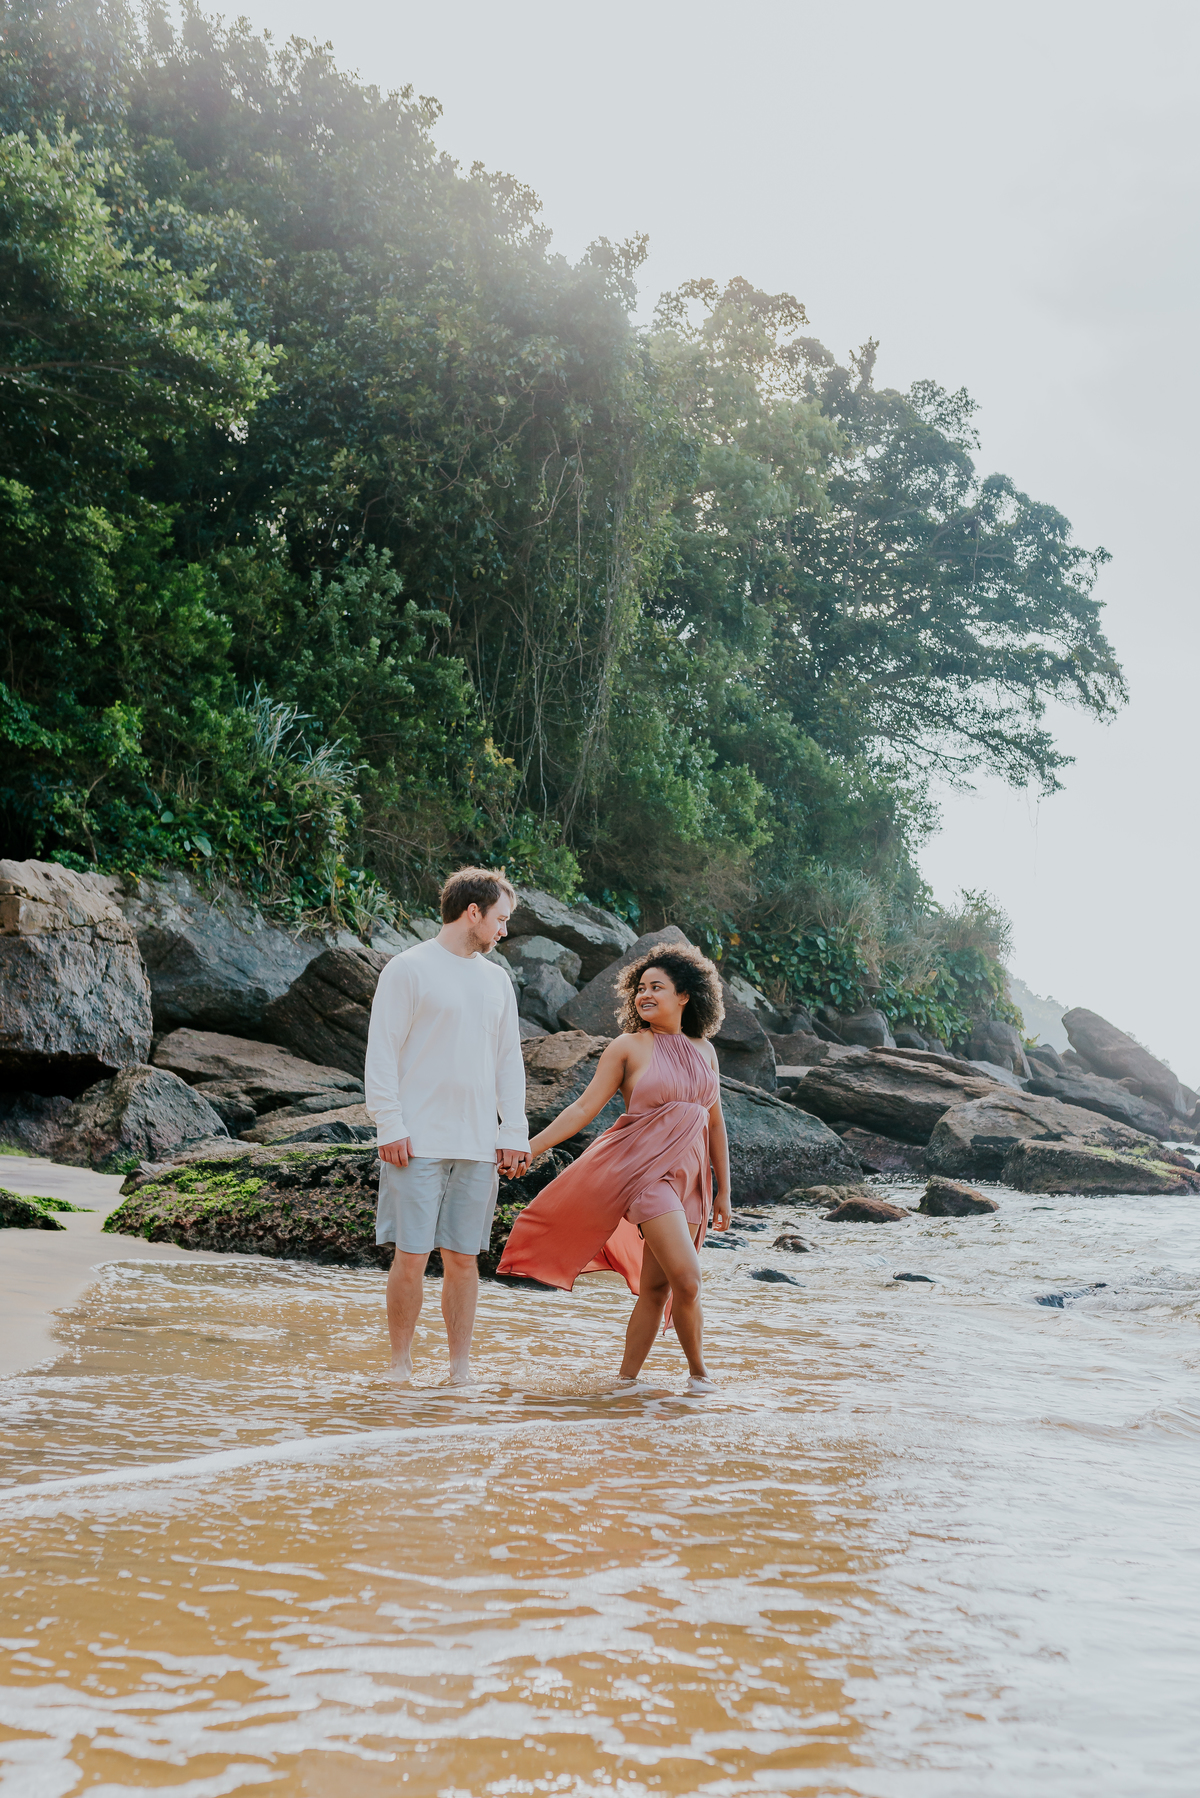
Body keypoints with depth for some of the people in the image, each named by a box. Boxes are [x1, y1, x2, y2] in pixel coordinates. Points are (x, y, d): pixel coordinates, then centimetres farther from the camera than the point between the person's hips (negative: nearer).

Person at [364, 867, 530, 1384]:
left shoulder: (496, 980, 16)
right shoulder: (408, 969, -2)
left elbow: (509, 1063, 19)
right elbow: (382, 1054, -4)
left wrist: (514, 1133, 11)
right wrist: (390, 1126, -11)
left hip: (478, 1144, 5)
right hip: (419, 1142, -5)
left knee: (463, 1259, 7)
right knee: (411, 1256, -4)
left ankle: (461, 1368, 15)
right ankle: (400, 1366, 9)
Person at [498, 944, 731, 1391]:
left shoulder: (703, 1050, 12)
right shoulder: (629, 1047, -1)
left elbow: (715, 1123, 16)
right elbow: (584, 1108, -2)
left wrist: (723, 1191, 15)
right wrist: (530, 1147, -9)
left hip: (690, 1177, 5)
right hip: (647, 1171, -5)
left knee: (656, 1286, 4)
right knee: (687, 1279, -15)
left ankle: (627, 1377, 15)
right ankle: (698, 1370, 7)